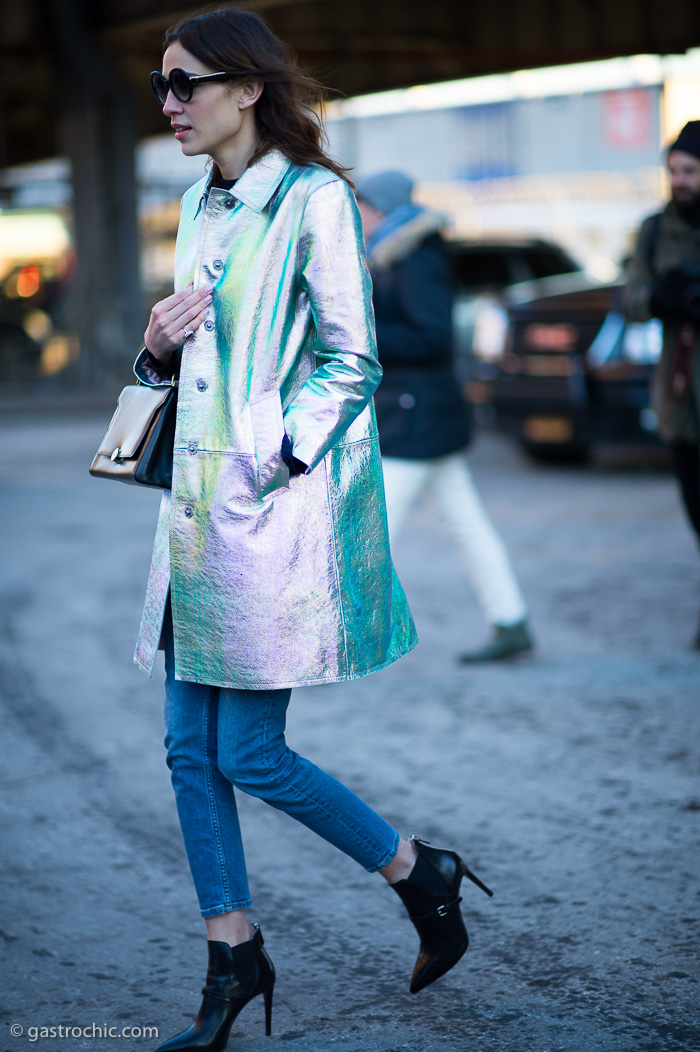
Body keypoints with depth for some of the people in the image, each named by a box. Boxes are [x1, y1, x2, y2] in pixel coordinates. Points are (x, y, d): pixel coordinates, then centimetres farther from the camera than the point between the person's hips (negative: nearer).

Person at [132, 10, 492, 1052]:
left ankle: (421, 872, 17)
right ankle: (233, 958, 18)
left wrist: (269, 458, -17)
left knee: (250, 756, -4)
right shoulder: (199, 206, 14)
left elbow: (351, 362, -11)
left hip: (277, 507, -8)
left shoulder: (315, 199, -10)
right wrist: (160, 345, 1)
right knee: (190, 748, 7)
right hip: (199, 503, 8)